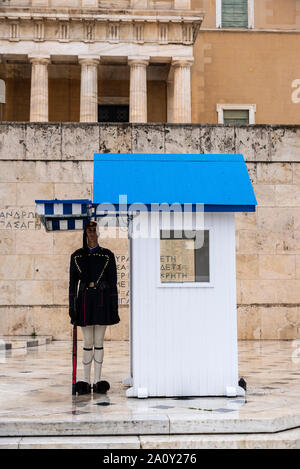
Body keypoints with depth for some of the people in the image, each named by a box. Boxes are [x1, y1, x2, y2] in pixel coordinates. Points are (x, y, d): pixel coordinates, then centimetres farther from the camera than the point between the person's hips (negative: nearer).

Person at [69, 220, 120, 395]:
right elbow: (73, 283, 6)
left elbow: (113, 283, 4)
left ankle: (98, 381, 10)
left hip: (102, 301, 0)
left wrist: (114, 307, 0)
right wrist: (71, 306, 0)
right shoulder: (77, 256, 6)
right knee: (88, 343, 3)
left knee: (99, 343, 3)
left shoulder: (108, 255, 4)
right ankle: (86, 381, 13)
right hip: (85, 300, 0)